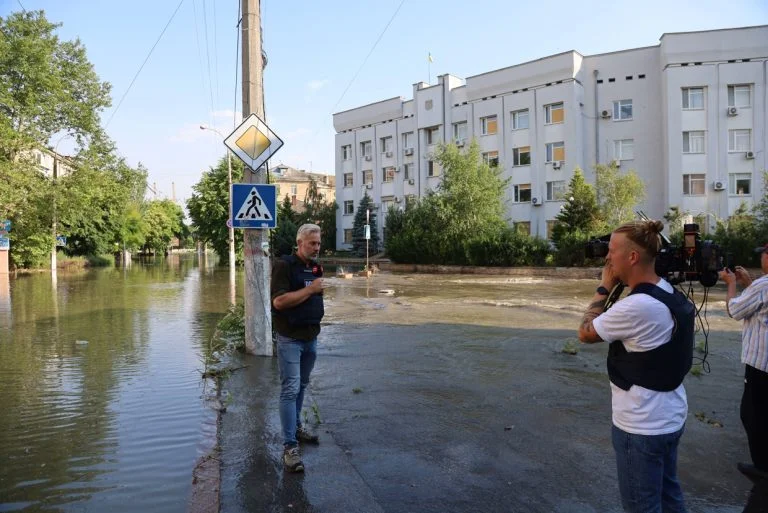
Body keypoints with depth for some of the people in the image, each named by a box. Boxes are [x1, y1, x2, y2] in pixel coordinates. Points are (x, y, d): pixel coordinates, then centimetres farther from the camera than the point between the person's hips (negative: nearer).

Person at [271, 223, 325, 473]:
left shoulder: (316, 267, 9)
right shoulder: (284, 265, -13)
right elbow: (279, 301, -24)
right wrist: (310, 289, -22)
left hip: (311, 337, 7)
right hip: (290, 338, -7)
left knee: (302, 386, 19)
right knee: (290, 389, -8)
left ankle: (296, 426, 35)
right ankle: (289, 446, -5)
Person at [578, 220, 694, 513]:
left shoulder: (637, 306, -29)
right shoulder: (670, 293, 1)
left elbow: (586, 333, -13)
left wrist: (605, 287, -9)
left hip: (642, 426, -9)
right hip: (670, 417, 9)